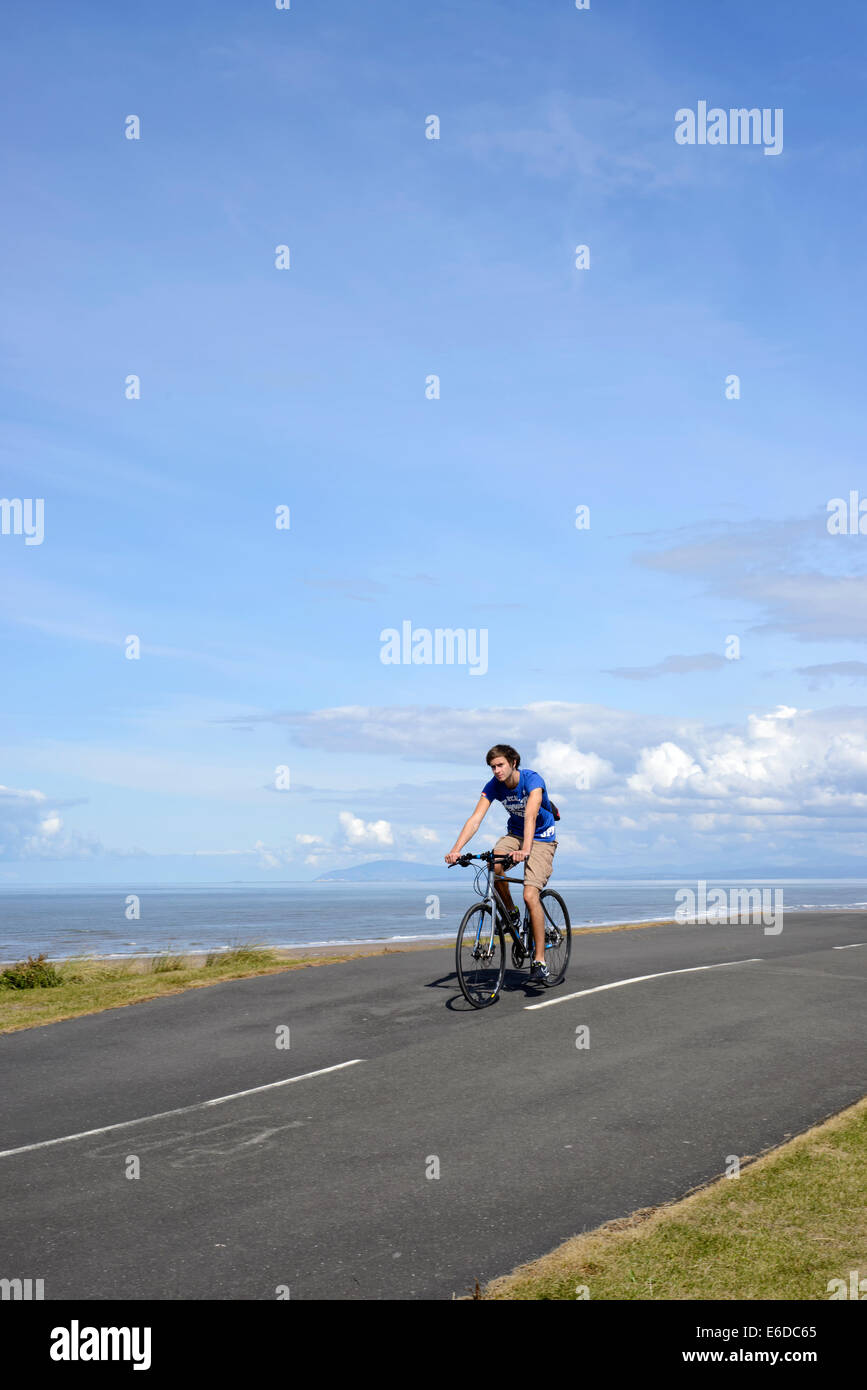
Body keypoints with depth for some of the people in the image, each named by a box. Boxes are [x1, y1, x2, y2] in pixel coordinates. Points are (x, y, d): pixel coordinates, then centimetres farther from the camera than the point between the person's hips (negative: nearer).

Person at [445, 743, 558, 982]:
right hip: (515, 833, 5)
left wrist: (525, 849, -54)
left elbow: (530, 815, -39)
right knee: (495, 866, -30)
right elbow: (475, 819, -18)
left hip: (542, 838, -5)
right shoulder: (493, 786, -10)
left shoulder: (532, 780, -24)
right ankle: (511, 913, -3)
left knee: (530, 895, -21)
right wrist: (456, 850, -32)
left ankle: (540, 961, -15)